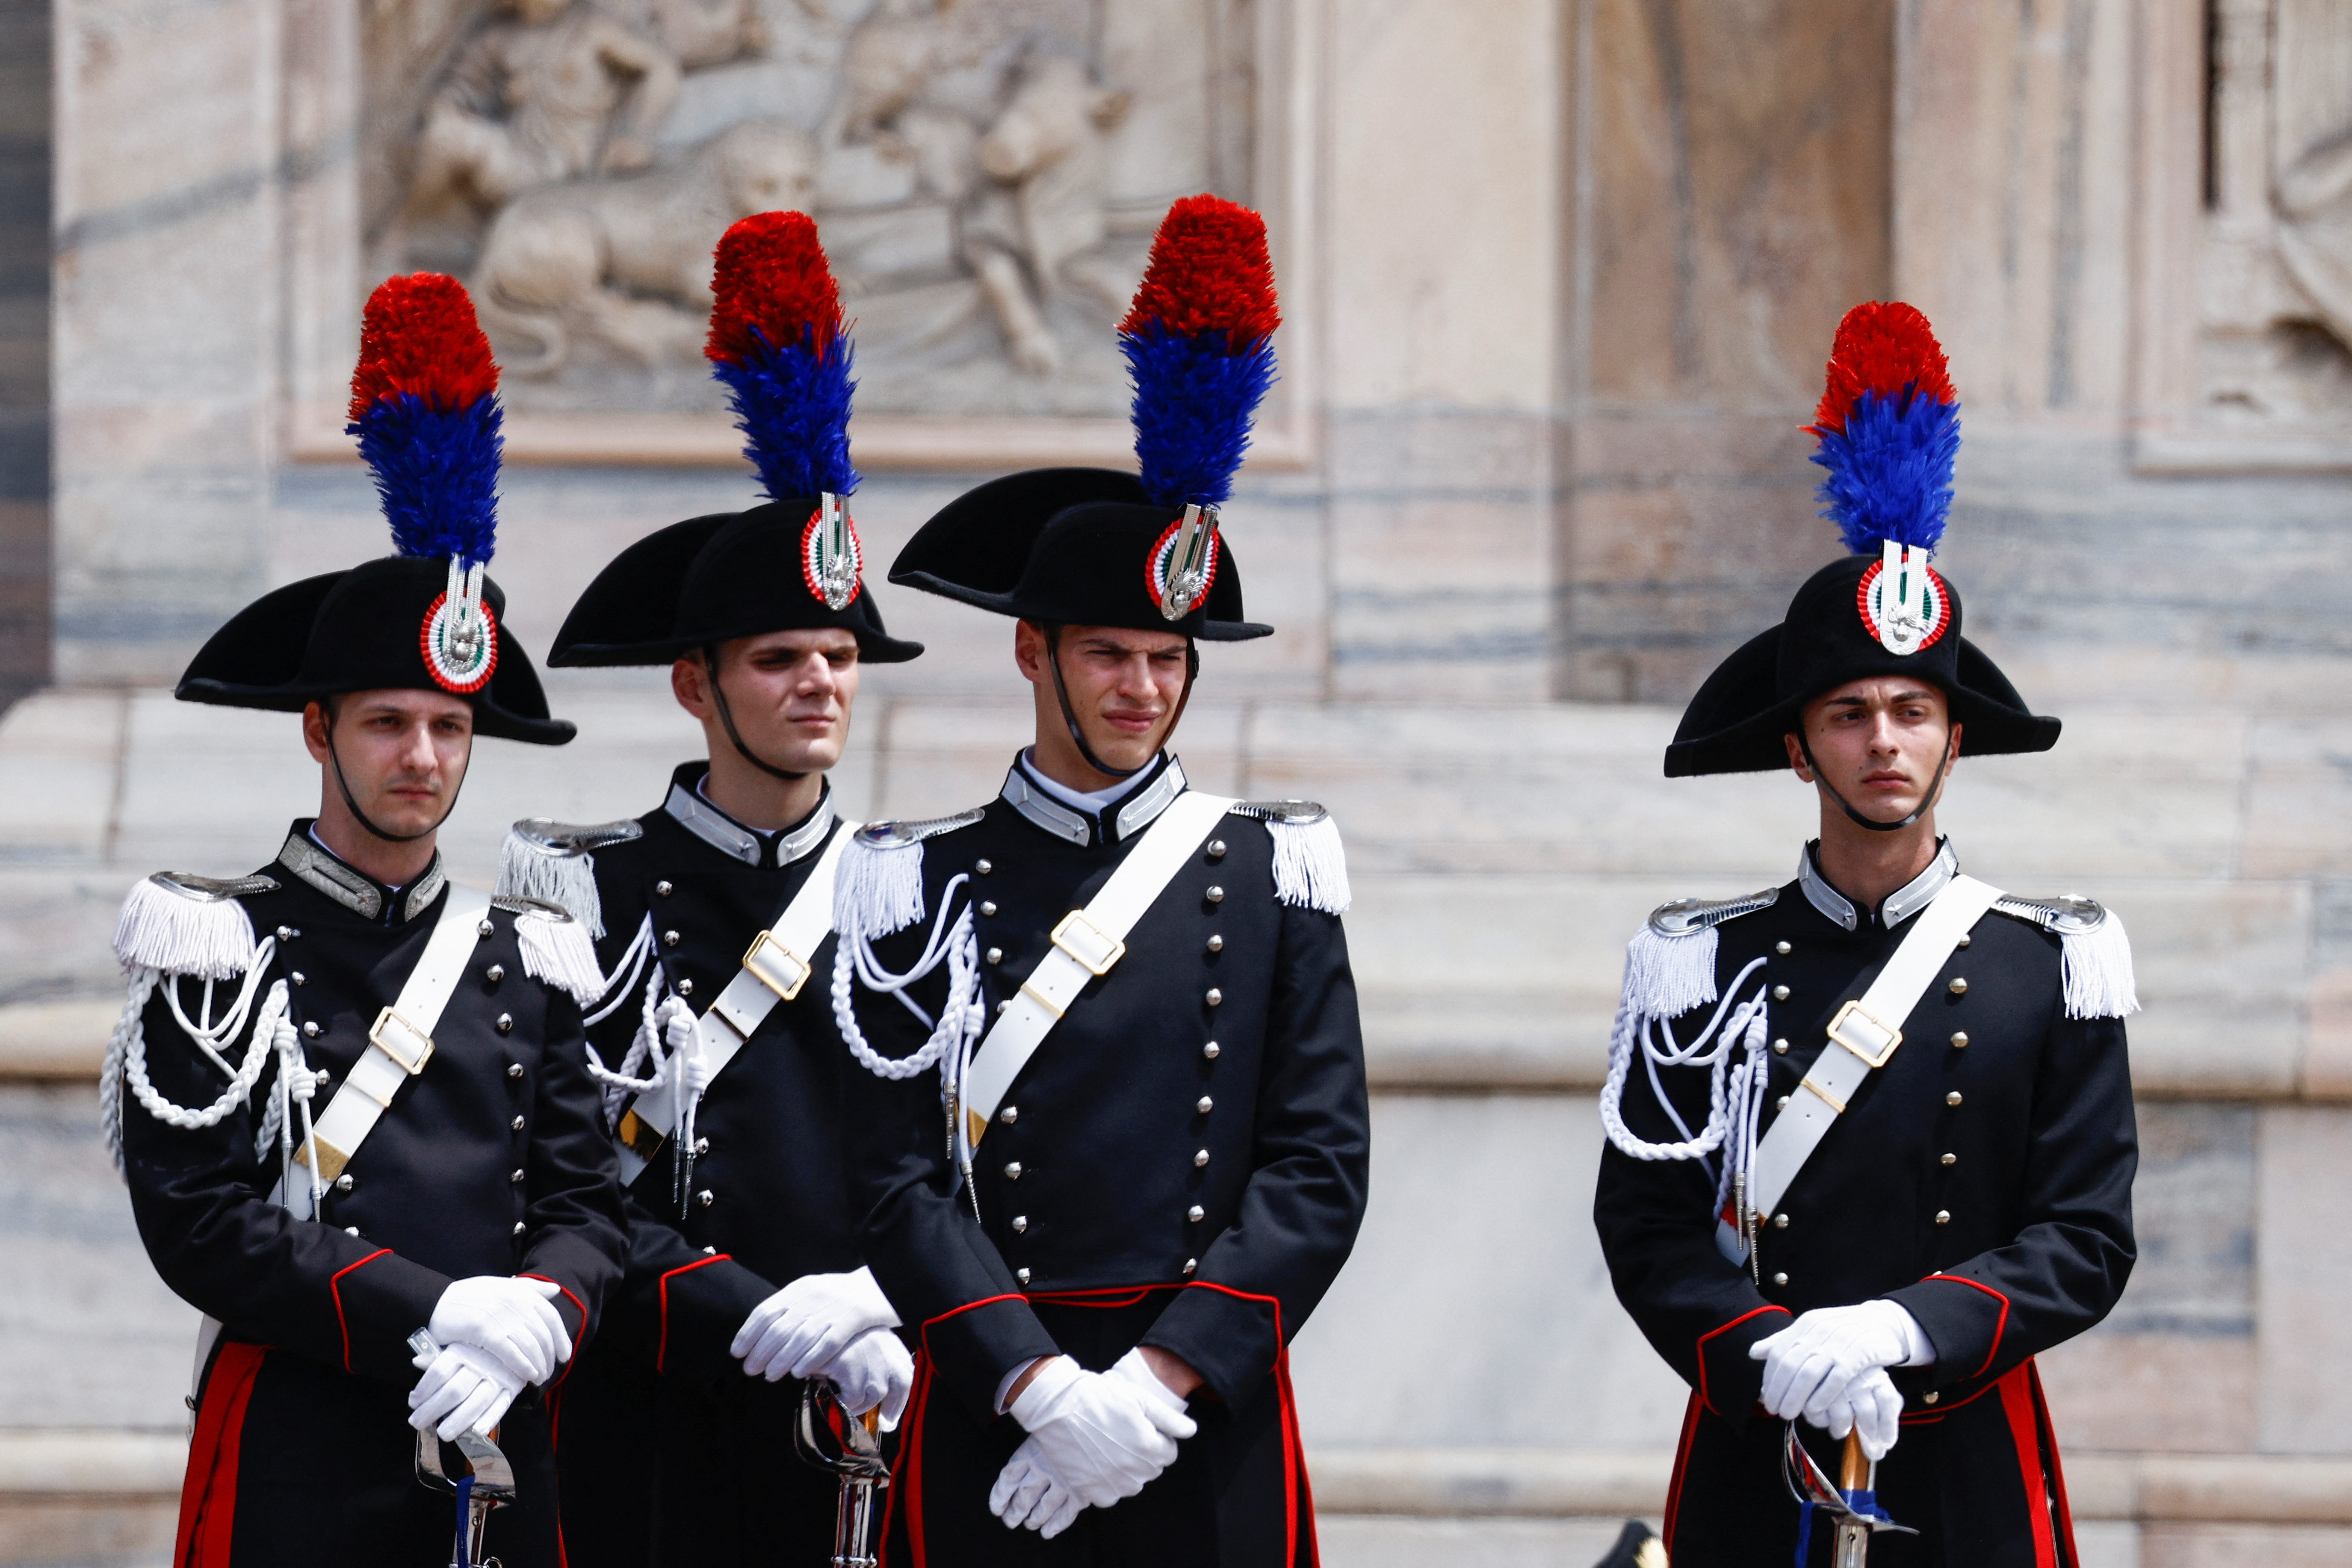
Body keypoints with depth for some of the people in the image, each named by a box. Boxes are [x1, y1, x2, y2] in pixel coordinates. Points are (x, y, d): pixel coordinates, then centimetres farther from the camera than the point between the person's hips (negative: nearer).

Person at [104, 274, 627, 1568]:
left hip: (503, 1459, 4)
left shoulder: (520, 959, 12)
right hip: (299, 1463, -4)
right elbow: (200, 1226, -9)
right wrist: (436, 1314, -17)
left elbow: (586, 1205, 8)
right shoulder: (223, 952, -1)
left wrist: (531, 1321, -15)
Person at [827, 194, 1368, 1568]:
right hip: (993, 1417, -1)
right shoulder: (923, 887, 5)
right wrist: (1045, 1389, -16)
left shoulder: (1273, 873, 8)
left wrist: (1160, 1380, -10)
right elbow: (900, 1183, -2)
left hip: (1215, 1423, 1)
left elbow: (1320, 1171, 1)